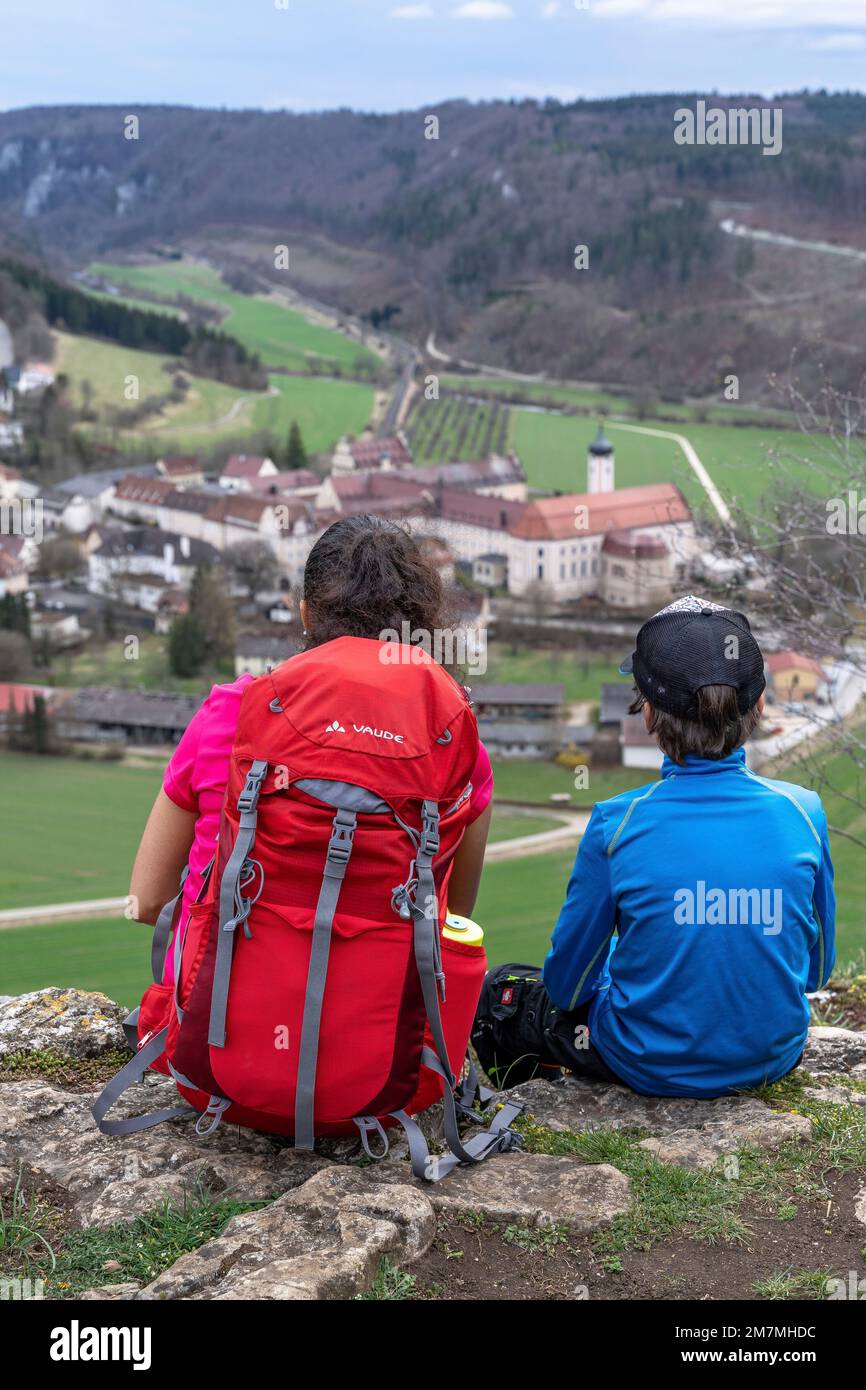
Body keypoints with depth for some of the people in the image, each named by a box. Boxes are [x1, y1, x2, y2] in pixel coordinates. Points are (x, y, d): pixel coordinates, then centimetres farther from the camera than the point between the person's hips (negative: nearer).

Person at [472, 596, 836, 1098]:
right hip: (773, 1058, 4)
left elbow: (566, 982, -8)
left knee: (499, 991, 22)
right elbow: (816, 968, 2)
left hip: (653, 1068, -4)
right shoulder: (803, 811, -13)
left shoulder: (617, 824, -20)